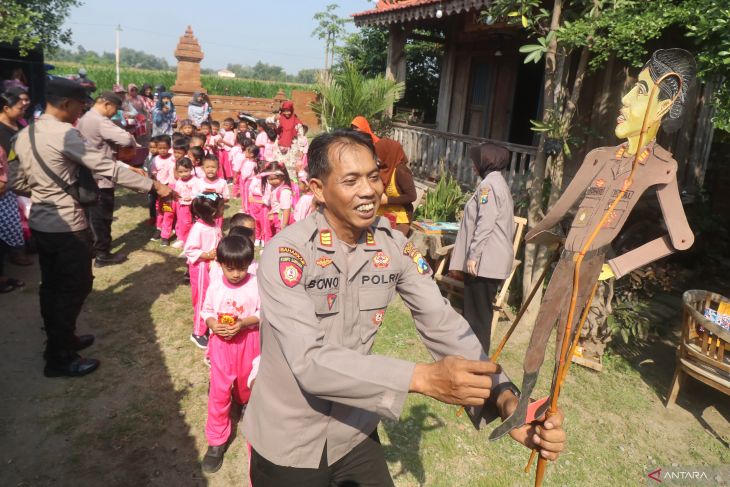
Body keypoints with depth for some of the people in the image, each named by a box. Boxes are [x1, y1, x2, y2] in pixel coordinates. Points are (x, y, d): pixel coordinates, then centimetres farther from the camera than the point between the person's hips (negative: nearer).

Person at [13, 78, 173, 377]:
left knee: (52, 285, 19)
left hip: (40, 223, 9)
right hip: (67, 226, -9)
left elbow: (22, 180, 15)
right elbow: (109, 168, -22)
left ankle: (58, 342, 35)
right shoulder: (65, 134, -20)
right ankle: (60, 359, 12)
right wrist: (154, 186, -17)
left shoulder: (24, 135, 7)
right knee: (75, 287, 3)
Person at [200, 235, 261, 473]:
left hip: (248, 340, 0)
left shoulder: (256, 285, -14)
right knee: (219, 390, 1)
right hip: (221, 340, 0)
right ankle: (217, 441, 13)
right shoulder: (215, 286, -8)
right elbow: (206, 311, 2)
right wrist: (214, 325, -19)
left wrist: (243, 323, -25)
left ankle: (246, 403, 60)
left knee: (246, 380, 23)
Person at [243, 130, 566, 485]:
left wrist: (506, 398, -29)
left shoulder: (395, 247, -9)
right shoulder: (286, 254, -24)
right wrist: (423, 378, -41)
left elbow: (443, 325, -14)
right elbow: (309, 362, -32)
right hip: (287, 442, -3)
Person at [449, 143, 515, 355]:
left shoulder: (488, 184, -13)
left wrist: (473, 255, -19)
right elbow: (507, 224, 21)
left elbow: (485, 224, -21)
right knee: (478, 307, 16)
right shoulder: (500, 183, 18)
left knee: (478, 309, -2)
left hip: (485, 259, -10)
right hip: (494, 257, 10)